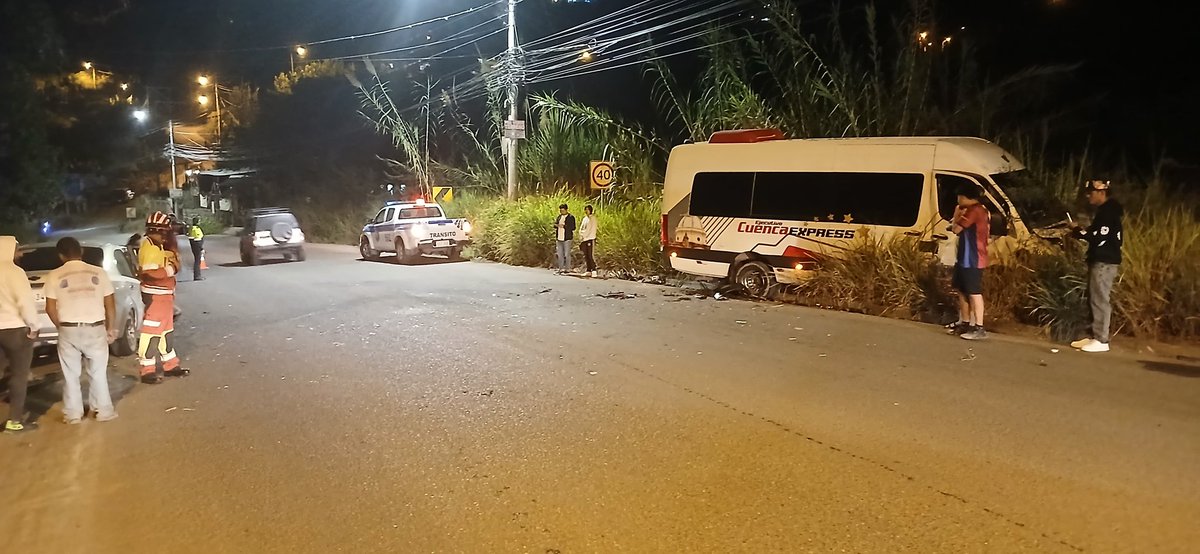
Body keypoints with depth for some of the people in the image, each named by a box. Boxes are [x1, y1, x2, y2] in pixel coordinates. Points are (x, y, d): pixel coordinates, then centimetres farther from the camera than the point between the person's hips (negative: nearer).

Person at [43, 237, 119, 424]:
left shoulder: (55, 276, -1)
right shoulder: (98, 273, 1)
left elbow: (50, 308, -1)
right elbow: (110, 304, 2)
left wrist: (61, 327, 14)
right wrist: (111, 328, 12)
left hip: (68, 330, -1)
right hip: (95, 329, 1)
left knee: (71, 375, 11)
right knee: (98, 373, 12)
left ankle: (73, 414, 16)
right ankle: (103, 410, 17)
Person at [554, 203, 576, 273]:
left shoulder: (571, 217, -5)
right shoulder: (559, 217, 16)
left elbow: (573, 227, -13)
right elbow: (555, 224, 19)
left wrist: (564, 226, -17)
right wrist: (557, 225, -5)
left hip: (567, 238, -7)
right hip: (559, 238, 7)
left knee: (567, 254, -5)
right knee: (560, 254, 9)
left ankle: (567, 269, 0)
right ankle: (561, 268, 15)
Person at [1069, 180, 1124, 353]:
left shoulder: (1108, 212, -14)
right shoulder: (1105, 211, 18)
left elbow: (1099, 238, -20)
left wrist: (1078, 229, -10)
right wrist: (1082, 230, 7)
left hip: (1105, 262, -10)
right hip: (1100, 260, 10)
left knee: (1100, 300, -9)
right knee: (1095, 300, 12)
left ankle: (1101, 340, -6)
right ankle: (1094, 336, 16)